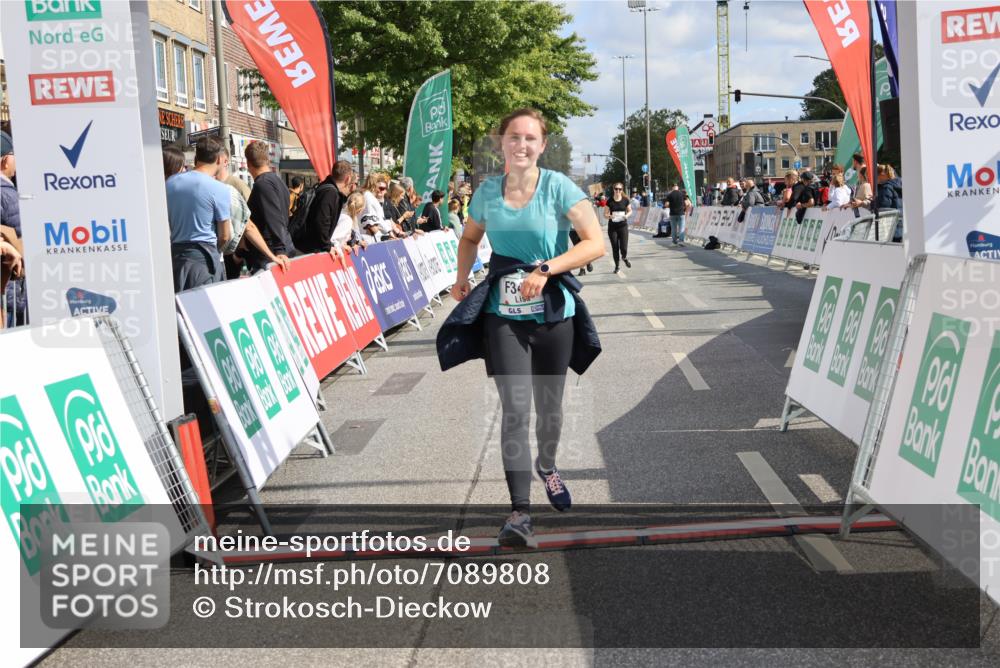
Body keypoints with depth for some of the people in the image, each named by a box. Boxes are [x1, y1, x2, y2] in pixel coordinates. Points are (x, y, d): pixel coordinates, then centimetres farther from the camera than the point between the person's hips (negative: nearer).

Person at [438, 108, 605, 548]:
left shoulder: (558, 187, -7)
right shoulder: (487, 192, 3)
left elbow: (595, 243, -14)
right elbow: (470, 238, 23)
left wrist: (546, 269, -22)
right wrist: (462, 279, 9)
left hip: (553, 312, -1)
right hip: (503, 314, 1)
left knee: (549, 404, 15)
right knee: (515, 407, -12)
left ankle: (547, 467, 47)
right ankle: (520, 512, -13)